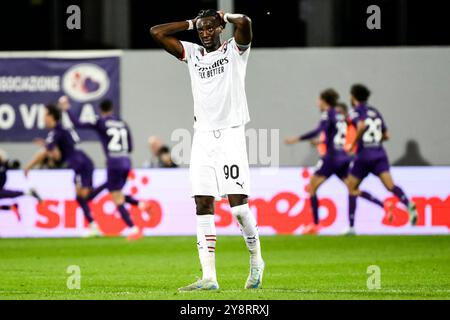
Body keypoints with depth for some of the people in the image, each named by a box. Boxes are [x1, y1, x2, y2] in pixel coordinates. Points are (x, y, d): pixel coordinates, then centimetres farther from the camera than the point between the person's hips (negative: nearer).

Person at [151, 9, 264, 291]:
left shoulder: (235, 50, 3)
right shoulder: (192, 54, 15)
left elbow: (245, 23, -18)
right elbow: (156, 32, 11)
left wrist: (225, 17, 2)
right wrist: (192, 24, 11)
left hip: (231, 134, -4)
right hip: (203, 137, 4)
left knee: (239, 204, -9)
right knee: (203, 206, -3)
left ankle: (256, 260, 15)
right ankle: (209, 277, -5)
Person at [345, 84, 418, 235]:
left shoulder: (356, 112, -1)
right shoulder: (375, 112, 18)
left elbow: (361, 126, -23)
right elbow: (386, 135, 21)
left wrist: (353, 143, -12)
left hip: (364, 156, -4)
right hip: (379, 155, 4)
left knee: (352, 189, 12)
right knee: (390, 185, -11)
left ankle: (351, 226, 11)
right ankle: (409, 204, -42)